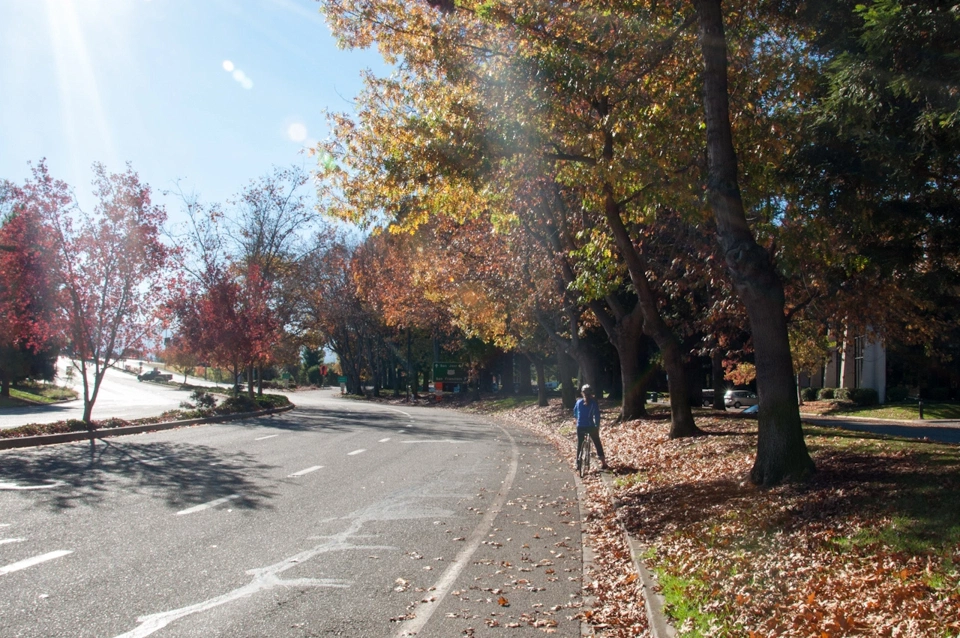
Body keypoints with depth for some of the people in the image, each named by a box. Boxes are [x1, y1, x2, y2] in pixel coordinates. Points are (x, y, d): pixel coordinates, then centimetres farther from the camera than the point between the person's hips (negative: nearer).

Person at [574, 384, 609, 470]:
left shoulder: (579, 402, 3)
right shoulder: (594, 402, -6)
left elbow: (575, 414, 14)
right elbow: (597, 415, -9)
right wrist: (597, 427, -1)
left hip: (580, 427, 2)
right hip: (591, 427, -2)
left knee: (579, 445, 14)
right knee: (598, 444, 12)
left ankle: (578, 465, 15)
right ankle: (603, 463, 11)